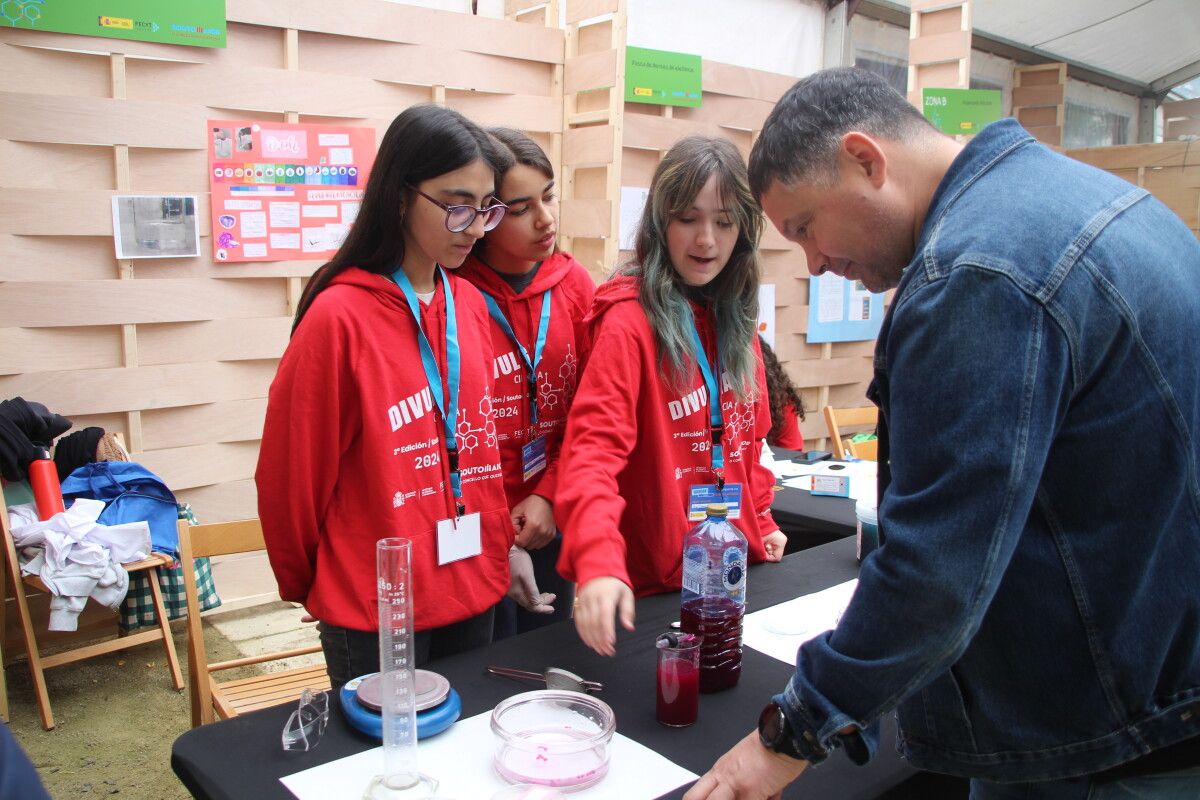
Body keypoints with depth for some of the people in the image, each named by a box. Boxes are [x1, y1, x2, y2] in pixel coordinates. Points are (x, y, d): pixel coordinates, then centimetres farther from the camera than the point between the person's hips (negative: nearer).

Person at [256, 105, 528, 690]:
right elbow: (291, 476, -8)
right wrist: (307, 587, 4)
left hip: (473, 588, 6)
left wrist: (500, 543, 10)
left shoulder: (470, 303, 3)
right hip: (374, 612, -6)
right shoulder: (340, 316, -16)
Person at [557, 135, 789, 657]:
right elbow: (593, 448, -28)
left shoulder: (735, 321, 6)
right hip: (653, 586, -7)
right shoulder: (628, 321, -17)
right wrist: (599, 563, -41)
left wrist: (760, 522, 11)